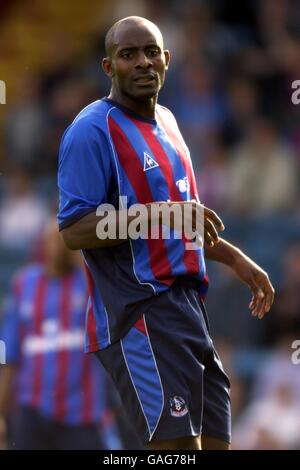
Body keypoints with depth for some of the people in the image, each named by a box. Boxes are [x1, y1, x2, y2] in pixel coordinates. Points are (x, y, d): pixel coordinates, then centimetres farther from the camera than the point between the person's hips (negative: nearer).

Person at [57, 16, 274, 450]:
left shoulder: (165, 122, 17)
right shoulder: (93, 130, -11)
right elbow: (74, 231, -19)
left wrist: (235, 259, 26)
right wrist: (158, 214, -26)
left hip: (187, 307, 9)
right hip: (139, 313, -9)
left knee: (215, 440, 9)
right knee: (178, 446, -18)